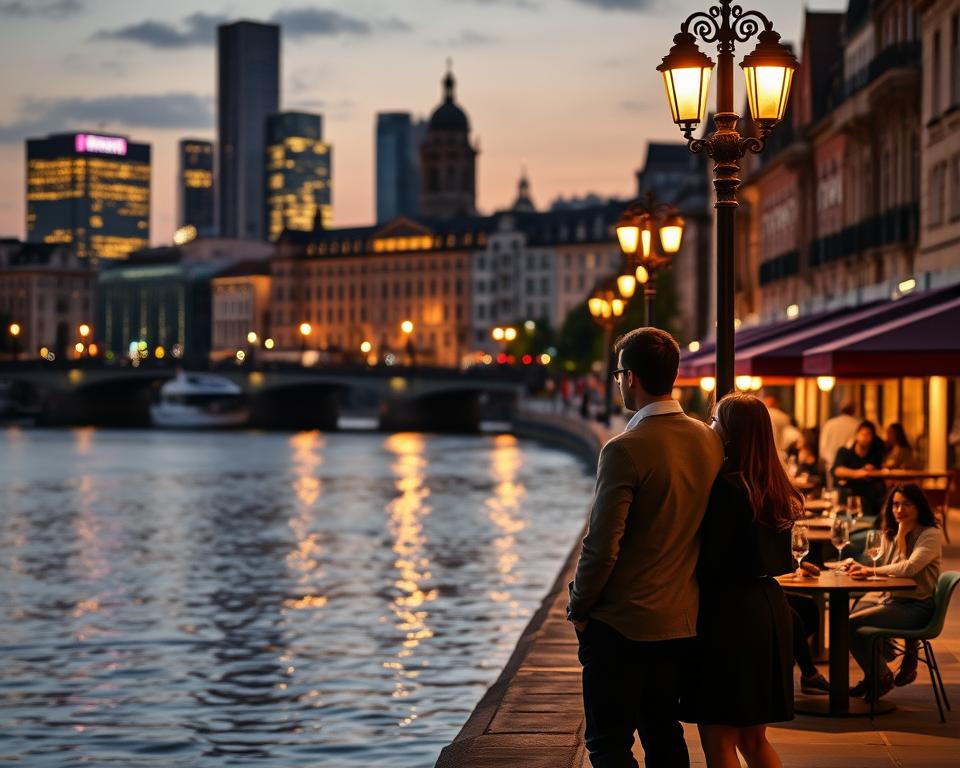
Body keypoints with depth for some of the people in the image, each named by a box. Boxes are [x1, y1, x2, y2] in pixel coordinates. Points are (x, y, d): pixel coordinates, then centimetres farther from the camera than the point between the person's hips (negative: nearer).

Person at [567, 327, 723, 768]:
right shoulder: (709, 441, 3)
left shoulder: (626, 450, -18)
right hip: (683, 620, 7)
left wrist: (579, 608, -4)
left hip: (622, 623, -7)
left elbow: (602, 545, -18)